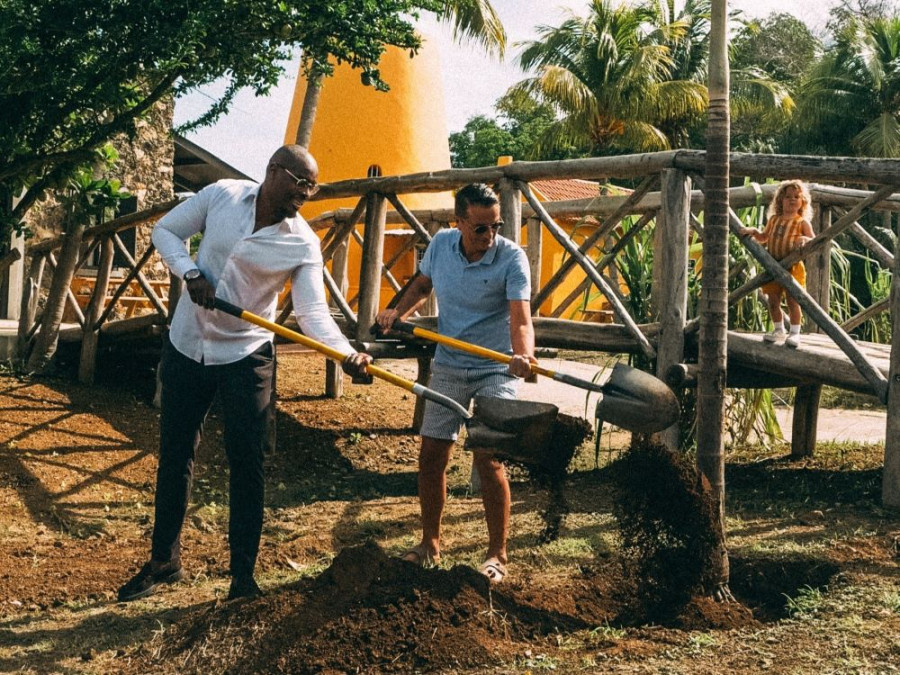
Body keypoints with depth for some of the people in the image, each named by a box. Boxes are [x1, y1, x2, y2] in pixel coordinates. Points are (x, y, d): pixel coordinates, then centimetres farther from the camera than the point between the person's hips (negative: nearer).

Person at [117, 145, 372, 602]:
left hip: (245, 359, -2)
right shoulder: (222, 195, -7)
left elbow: (313, 312, -19)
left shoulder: (303, 244, -12)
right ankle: (164, 562, 28)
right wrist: (192, 273, -15)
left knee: (246, 467, -2)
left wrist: (346, 352, -37)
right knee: (174, 458, 12)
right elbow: (166, 231, 3)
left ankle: (243, 577, 9)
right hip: (186, 347, 2)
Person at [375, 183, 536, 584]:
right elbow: (423, 284, 16)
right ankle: (430, 544, 25)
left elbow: (520, 318, -31)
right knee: (431, 456, 7)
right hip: (447, 366, 5)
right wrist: (397, 312, -2)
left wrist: (523, 356, -50)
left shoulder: (511, 258, -19)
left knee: (488, 460, -10)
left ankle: (497, 554, 5)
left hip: (495, 371, -5)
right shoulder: (441, 244, -5)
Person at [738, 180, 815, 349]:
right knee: (773, 300, 9)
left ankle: (795, 333, 8)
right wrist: (753, 231, 6)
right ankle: (778, 330, 26)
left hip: (793, 267, -4)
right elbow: (763, 237, 25)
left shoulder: (802, 223, -2)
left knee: (793, 301, -2)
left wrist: (805, 239, -28)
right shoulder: (774, 219, 11)